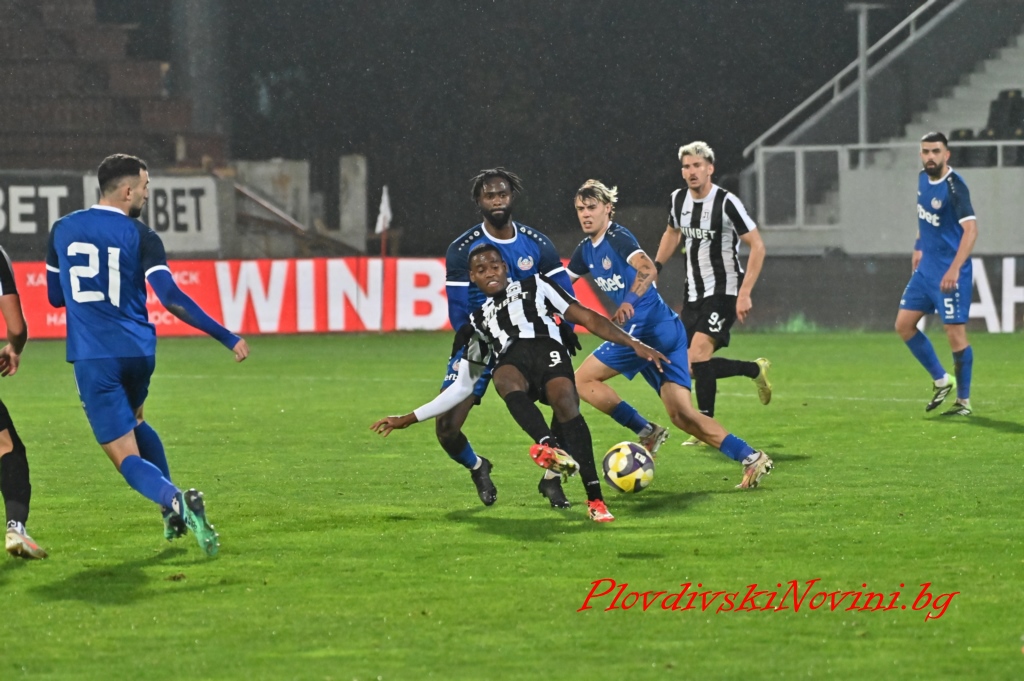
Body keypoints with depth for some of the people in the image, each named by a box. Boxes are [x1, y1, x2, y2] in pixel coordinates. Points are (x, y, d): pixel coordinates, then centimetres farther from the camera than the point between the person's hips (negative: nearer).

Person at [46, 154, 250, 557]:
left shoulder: (62, 231, 6)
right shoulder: (140, 237, -3)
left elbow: (55, 296, 17)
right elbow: (171, 298, -14)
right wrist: (228, 338, -11)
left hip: (92, 357, -1)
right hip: (138, 353, 1)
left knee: (126, 456, -5)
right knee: (131, 421, 31)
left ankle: (174, 501, -33)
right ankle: (176, 511, 24)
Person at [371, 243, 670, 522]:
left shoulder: (535, 286, 29)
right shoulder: (476, 322, 35)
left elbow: (586, 317, 21)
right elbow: (461, 387, 37)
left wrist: (633, 344, 9)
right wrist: (408, 419, 34)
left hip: (546, 348, -1)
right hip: (510, 360, 1)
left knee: (565, 403, -35)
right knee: (506, 381, -39)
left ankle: (595, 499, -39)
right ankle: (550, 446, -68)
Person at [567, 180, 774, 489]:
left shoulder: (617, 237, -8)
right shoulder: (586, 249, 18)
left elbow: (647, 269, -24)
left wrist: (629, 301, -38)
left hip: (648, 327, -9)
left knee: (583, 380, -4)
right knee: (682, 414, 0)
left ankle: (646, 432, -5)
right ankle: (750, 457, -6)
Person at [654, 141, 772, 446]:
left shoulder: (726, 203, -16)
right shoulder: (678, 199, 4)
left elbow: (757, 245, -15)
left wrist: (745, 293, -21)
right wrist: (655, 267, 13)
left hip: (724, 291, -7)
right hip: (694, 294, 7)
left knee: (698, 353, -24)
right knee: (692, 368, 6)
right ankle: (756, 369, 29)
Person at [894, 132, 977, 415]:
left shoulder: (954, 186, -19)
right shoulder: (923, 179, 6)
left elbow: (971, 229, -28)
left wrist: (954, 269, -36)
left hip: (950, 273, -8)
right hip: (926, 268, 8)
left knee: (955, 333, -6)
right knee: (904, 324, 8)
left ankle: (964, 401, 5)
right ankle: (941, 380, 20)